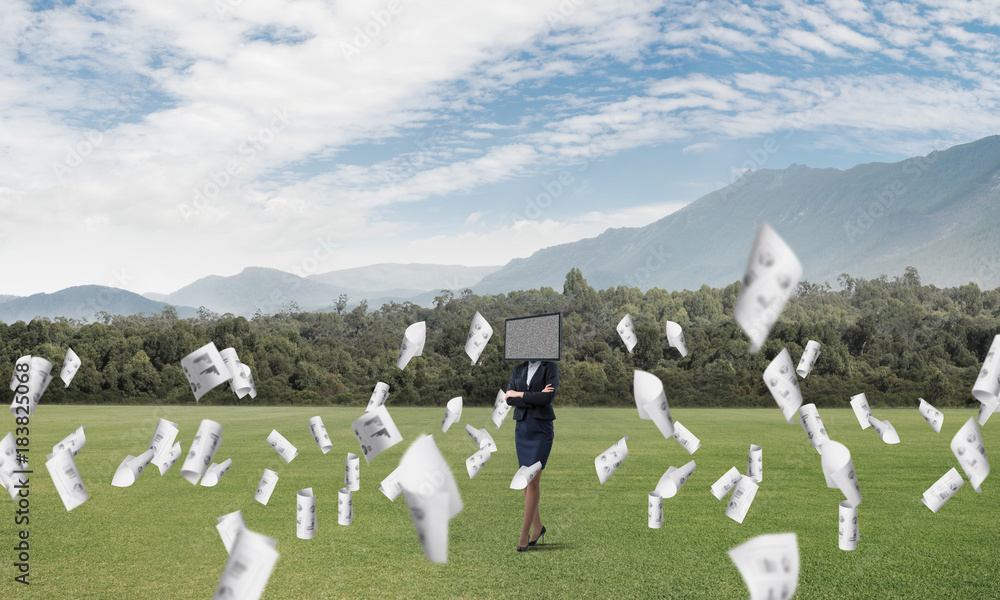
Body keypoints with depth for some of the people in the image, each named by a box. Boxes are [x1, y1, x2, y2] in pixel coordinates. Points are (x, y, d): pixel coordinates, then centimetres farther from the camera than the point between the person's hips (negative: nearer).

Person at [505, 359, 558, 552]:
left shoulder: (551, 368, -3)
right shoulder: (518, 370, 10)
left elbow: (548, 398, -17)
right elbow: (509, 399, -3)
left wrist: (519, 395, -10)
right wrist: (535, 398, -14)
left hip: (542, 429, -5)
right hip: (521, 427, 5)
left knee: (533, 481, -10)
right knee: (526, 480, 9)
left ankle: (524, 534, -5)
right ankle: (538, 527, 25)